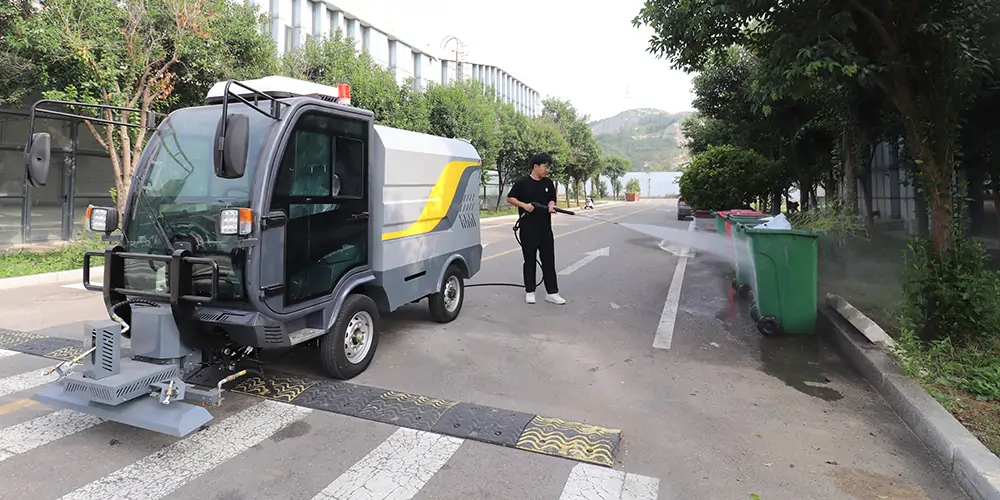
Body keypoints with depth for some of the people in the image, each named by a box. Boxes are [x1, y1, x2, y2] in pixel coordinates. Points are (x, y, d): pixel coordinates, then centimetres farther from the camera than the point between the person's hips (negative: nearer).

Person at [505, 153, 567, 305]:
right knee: (530, 260, 6)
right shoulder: (522, 182, -5)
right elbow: (510, 198, 0)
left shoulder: (548, 183, 8)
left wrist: (551, 206, -7)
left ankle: (552, 292, 9)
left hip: (545, 228, 4)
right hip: (528, 228, -3)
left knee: (548, 260, 4)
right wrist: (524, 205, -14)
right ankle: (529, 291, 17)